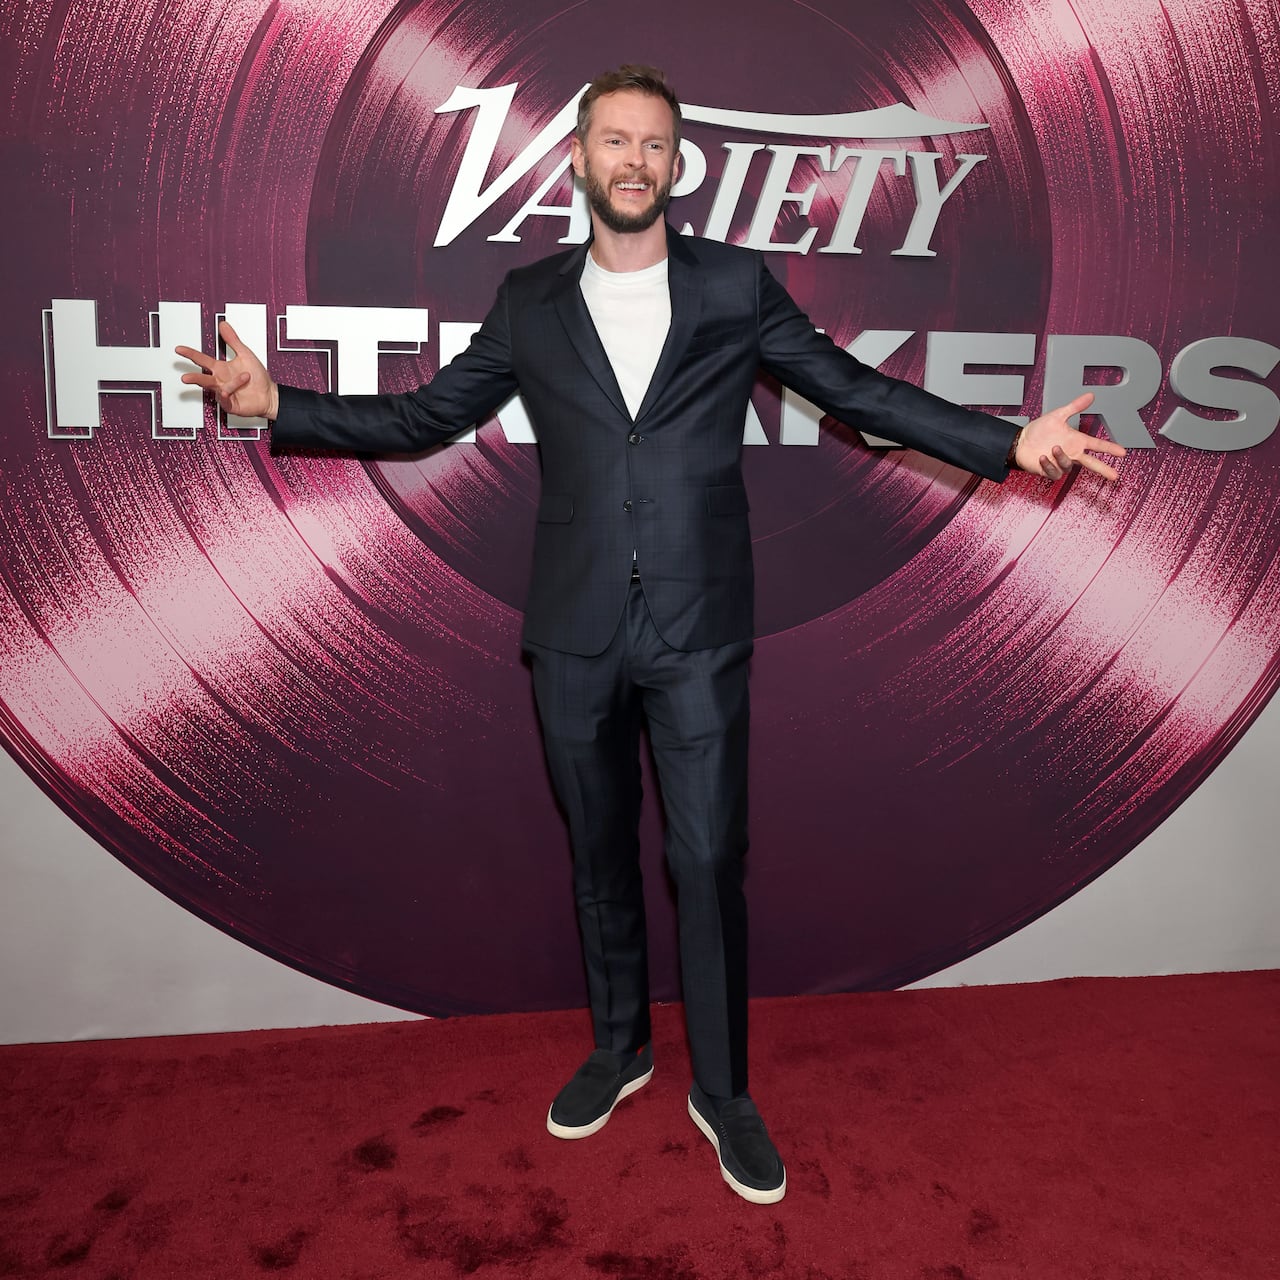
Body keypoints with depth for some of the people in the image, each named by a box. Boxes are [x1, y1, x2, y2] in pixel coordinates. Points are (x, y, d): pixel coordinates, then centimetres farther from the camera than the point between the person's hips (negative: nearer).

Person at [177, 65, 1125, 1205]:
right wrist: (278, 404, 1)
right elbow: (425, 418, 11)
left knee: (710, 862, 2)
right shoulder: (531, 303, 8)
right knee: (600, 852, 15)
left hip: (698, 634, -2)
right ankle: (620, 1049, 37)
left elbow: (858, 391, 3)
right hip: (576, 636, 2)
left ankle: (723, 1092, 23)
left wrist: (1009, 443, -6)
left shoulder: (735, 285, 4)